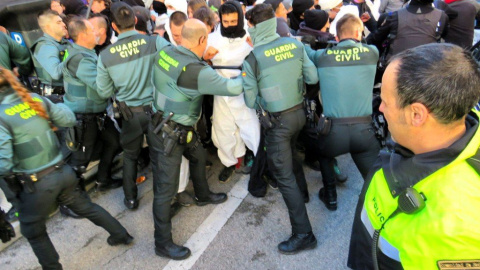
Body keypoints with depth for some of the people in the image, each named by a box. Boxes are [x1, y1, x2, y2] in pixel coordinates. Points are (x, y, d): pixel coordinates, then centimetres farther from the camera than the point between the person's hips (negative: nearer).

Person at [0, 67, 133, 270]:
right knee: (83, 206, 28)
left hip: (35, 184, -5)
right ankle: (121, 235, 42)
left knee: (33, 231, 21)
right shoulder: (36, 99, -2)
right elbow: (69, 119, 8)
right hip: (62, 172, 6)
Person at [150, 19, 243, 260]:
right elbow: (232, 88, -22)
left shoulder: (166, 51, -5)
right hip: (167, 135, -9)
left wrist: (202, 60, 9)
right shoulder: (195, 71, -29)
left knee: (198, 156, 28)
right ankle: (163, 244, 20)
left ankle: (203, 195, 54)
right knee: (166, 188, 3)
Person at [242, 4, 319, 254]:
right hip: (299, 112, 7)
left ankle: (303, 234, 6)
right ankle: (302, 192, 55)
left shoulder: (252, 58, -17)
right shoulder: (295, 44, -3)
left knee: (283, 174, 1)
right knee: (291, 154, 31)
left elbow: (251, 101, -11)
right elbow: (313, 77, 3)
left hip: (277, 120, -6)